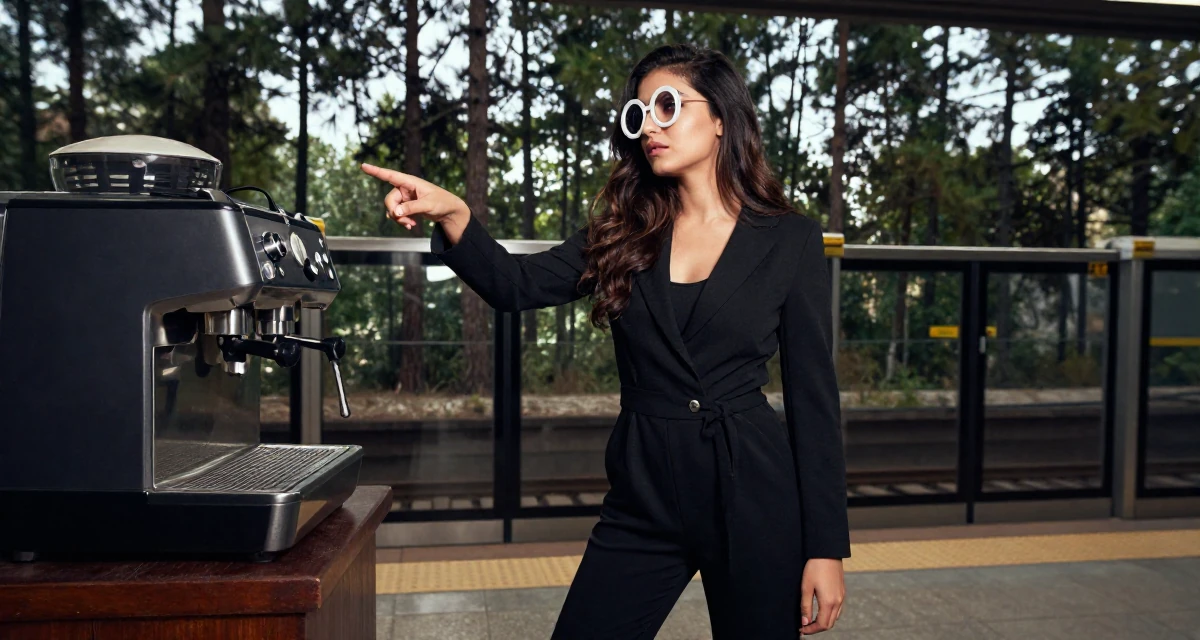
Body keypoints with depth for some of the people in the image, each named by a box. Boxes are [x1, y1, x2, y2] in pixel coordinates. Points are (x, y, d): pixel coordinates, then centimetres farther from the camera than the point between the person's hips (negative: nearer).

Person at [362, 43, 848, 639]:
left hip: (754, 496, -2)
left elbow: (813, 395, -4)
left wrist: (825, 545, -6)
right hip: (643, 498, 3)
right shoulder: (623, 234, 7)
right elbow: (516, 285, -3)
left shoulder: (790, 240, -3)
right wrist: (452, 215, -22)